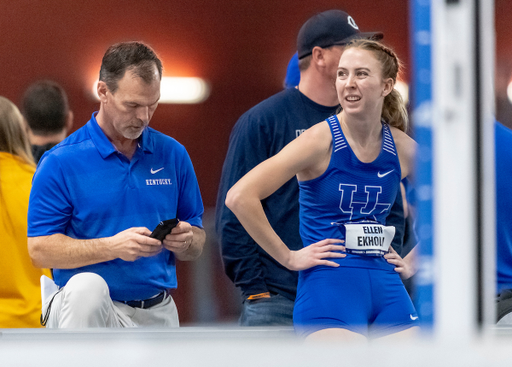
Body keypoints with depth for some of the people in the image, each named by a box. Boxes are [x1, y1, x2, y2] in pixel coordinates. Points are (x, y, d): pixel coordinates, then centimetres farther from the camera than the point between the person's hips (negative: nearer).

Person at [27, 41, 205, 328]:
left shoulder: (173, 155, 8)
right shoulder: (61, 162, -5)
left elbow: (197, 245, 14)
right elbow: (40, 249, -10)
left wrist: (186, 242, -11)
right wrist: (113, 247, -22)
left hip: (157, 314, 4)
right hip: (86, 308, -4)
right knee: (86, 286, -37)